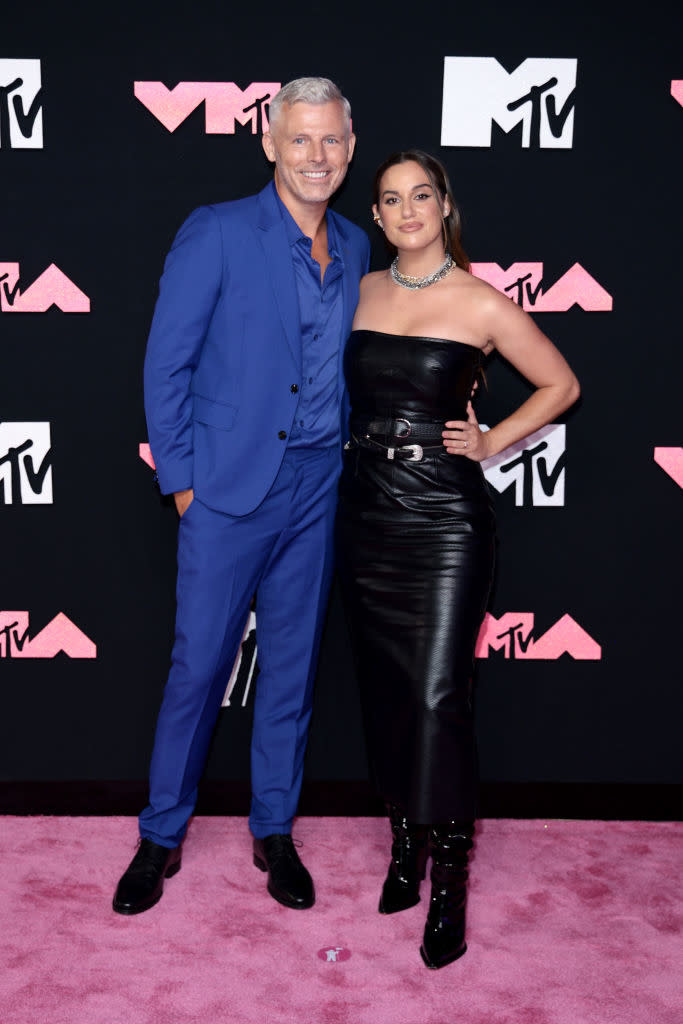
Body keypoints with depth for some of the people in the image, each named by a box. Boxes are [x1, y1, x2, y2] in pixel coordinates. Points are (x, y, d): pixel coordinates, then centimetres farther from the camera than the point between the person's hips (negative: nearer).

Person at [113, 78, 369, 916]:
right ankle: (160, 837, 23)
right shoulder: (215, 233, -7)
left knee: (291, 669, 13)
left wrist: (341, 452, 8)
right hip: (229, 492, -4)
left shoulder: (355, 248, 10)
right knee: (197, 667, 3)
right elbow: (166, 364, -7)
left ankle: (274, 832, 29)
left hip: (315, 494, 5)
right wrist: (181, 478, -8)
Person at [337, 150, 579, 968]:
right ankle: (405, 844, 28)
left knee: (437, 696, -6)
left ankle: (448, 882, 8)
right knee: (384, 691, 11)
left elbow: (560, 385, 6)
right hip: (366, 510, 5)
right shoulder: (359, 292, 8)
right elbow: (332, 384, 25)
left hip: (445, 517, -4)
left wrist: (491, 443, -3)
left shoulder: (481, 303, -4)